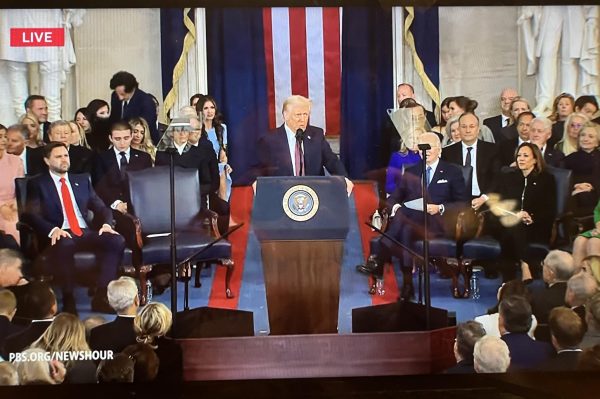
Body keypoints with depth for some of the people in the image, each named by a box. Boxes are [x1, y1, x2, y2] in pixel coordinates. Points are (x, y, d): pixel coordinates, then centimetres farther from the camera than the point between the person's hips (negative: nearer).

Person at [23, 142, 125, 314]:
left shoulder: (82, 180, 21)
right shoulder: (37, 184, 9)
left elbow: (100, 207, 16)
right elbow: (33, 215, -5)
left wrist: (107, 223, -7)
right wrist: (53, 230, -24)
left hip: (86, 233, 4)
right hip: (61, 235, -4)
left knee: (117, 240, -25)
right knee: (64, 245, -40)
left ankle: (101, 296, -23)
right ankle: (68, 299, -27)